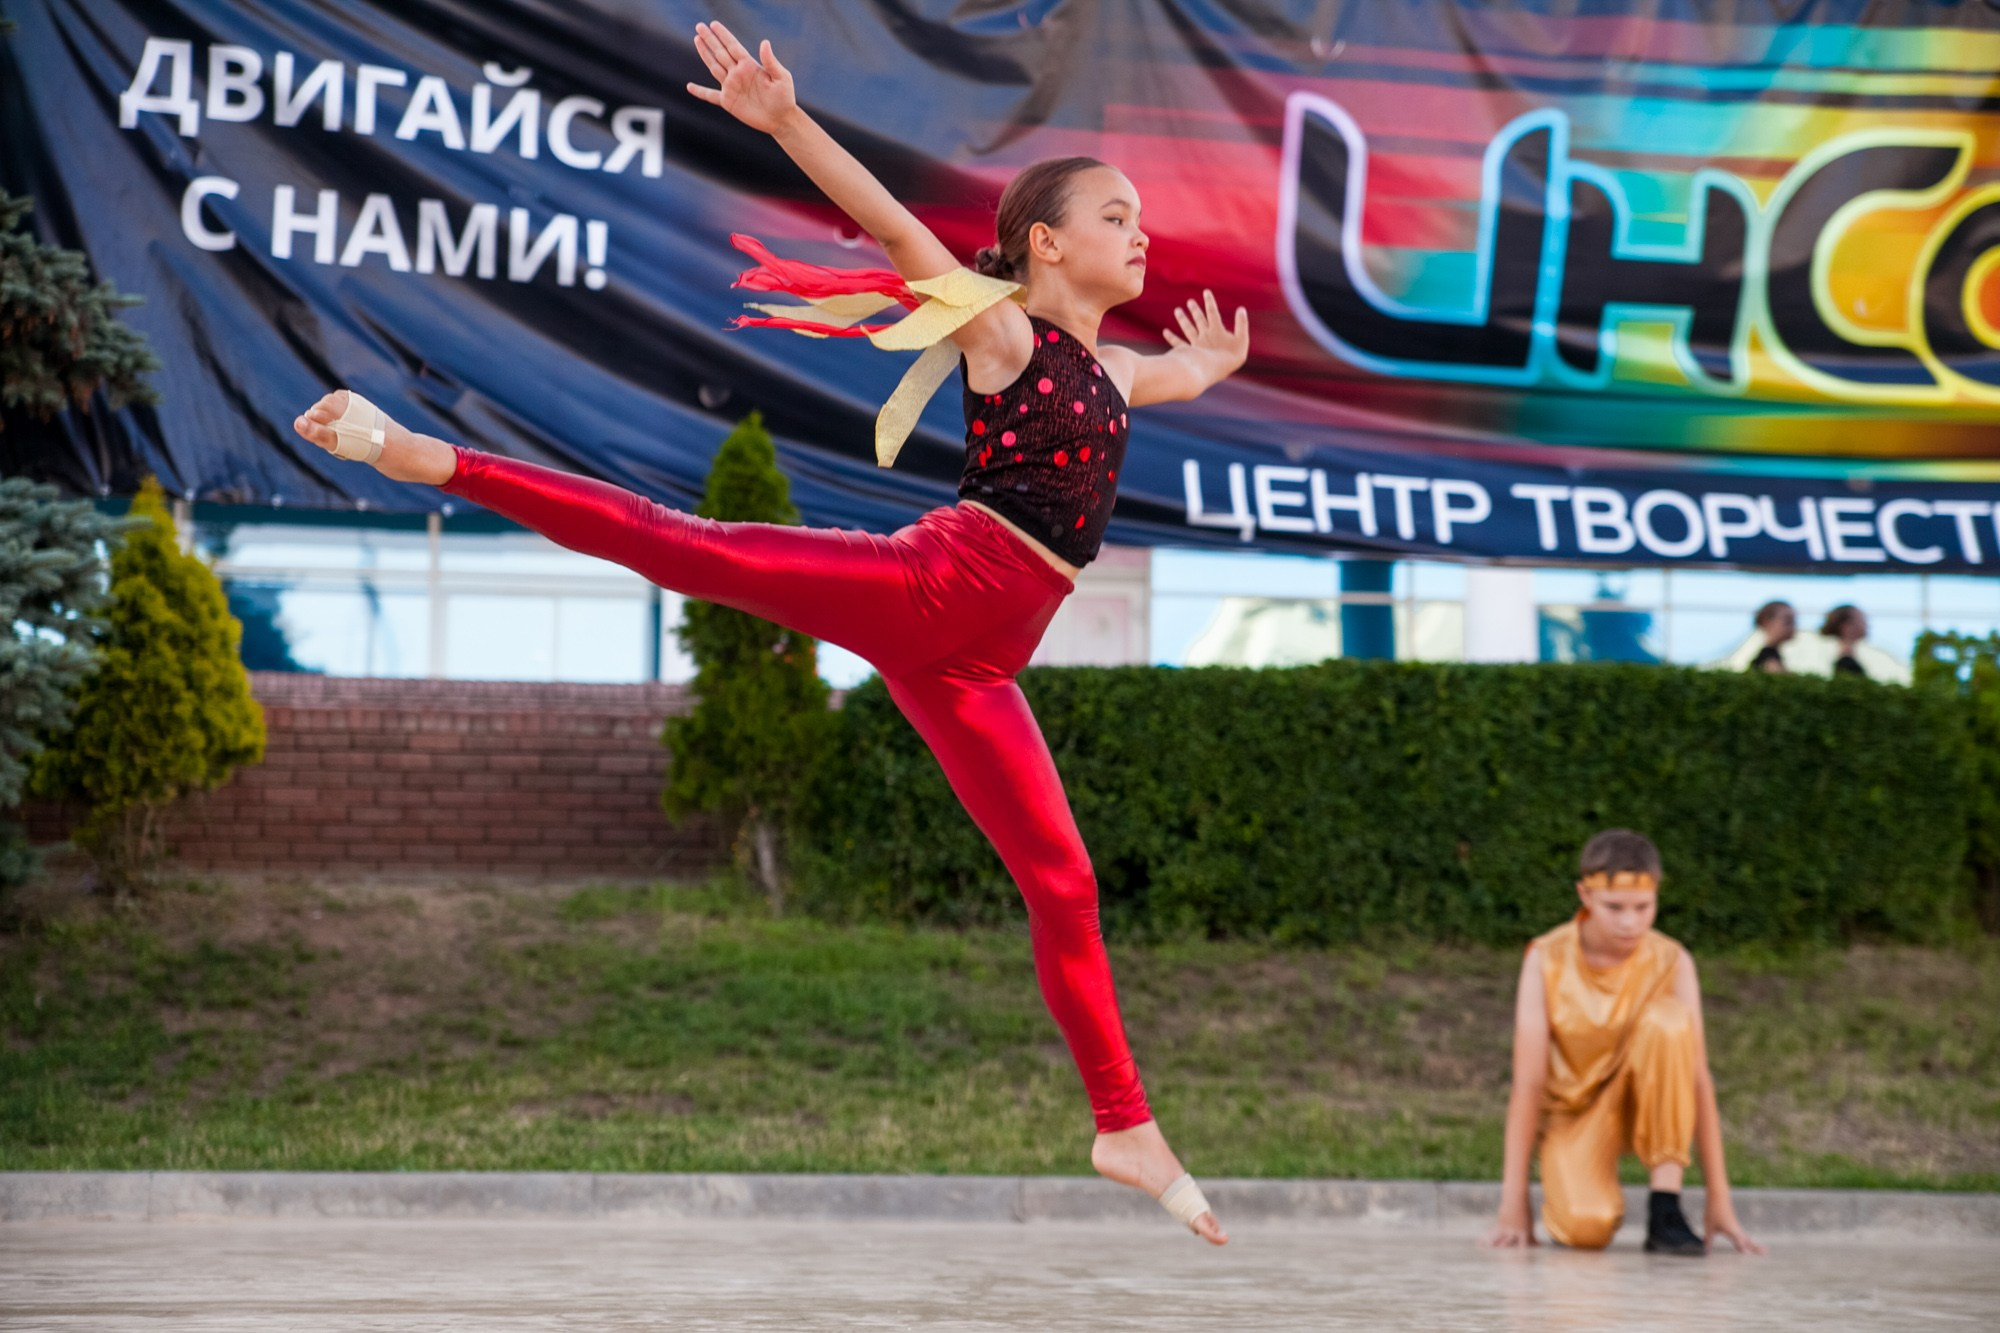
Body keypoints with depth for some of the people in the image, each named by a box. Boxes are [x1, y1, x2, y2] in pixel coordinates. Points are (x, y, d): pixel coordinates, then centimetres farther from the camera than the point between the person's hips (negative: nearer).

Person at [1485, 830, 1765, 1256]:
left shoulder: (1672, 963, -13)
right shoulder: (1547, 960, -14)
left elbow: (1698, 1079, -16)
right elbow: (1528, 1082, -16)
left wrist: (1719, 1199, -18)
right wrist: (1514, 1201, -18)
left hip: (1642, 1103, 1)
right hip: (1573, 1110, -1)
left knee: (1667, 1019, -30)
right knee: (1586, 1228, -32)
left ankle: (1665, 1209, -27)